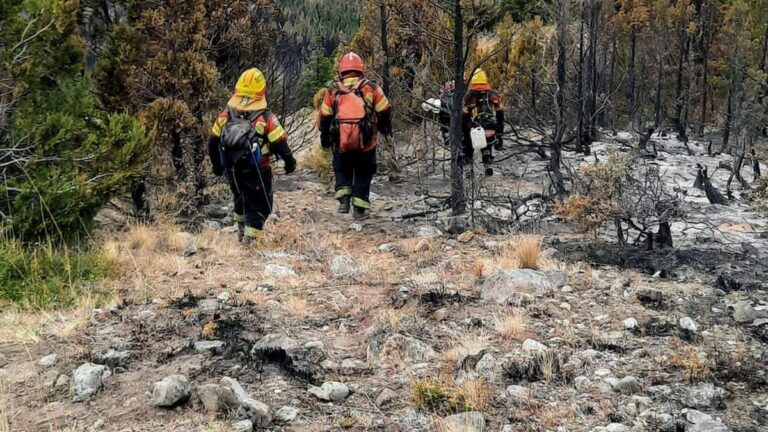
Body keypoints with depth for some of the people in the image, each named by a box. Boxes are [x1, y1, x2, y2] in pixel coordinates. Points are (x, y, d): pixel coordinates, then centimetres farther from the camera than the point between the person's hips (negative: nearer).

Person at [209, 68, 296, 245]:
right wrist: (290, 162, 3)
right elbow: (280, 144, -15)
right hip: (257, 172, -5)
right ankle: (250, 238, 3)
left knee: (240, 199, 28)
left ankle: (242, 232, 44)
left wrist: (217, 165, 20)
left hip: (233, 171, 5)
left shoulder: (225, 115, -4)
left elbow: (213, 143, 4)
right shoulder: (266, 118, -18)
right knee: (260, 205, 11)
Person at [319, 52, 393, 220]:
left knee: (342, 170, 23)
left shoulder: (333, 90, 7)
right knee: (363, 173, 14)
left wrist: (324, 137, 25)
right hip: (365, 141, -1)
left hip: (341, 141, 1)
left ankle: (343, 199, 7)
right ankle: (359, 208, 12)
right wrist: (385, 128, 25)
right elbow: (385, 111, 6)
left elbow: (325, 117, 11)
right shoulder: (371, 88, 2)